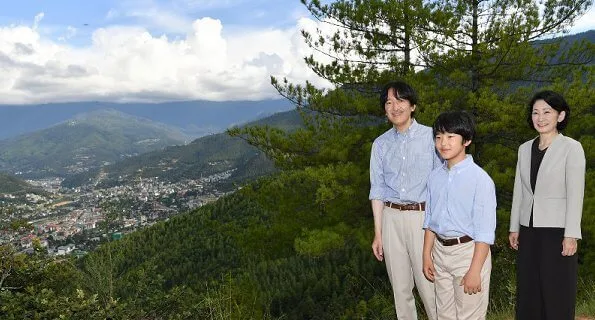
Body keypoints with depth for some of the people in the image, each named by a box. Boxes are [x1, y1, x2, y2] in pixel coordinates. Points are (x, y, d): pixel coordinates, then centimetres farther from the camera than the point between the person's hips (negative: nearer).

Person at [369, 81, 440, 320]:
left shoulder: (430, 137, -2)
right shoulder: (380, 144, 7)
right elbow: (378, 190, 8)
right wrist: (377, 234, 7)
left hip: (423, 216, -3)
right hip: (392, 218, 4)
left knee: (428, 283, -3)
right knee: (400, 286, 12)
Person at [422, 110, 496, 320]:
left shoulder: (480, 178, -16)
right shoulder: (435, 177, 3)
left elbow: (485, 231, -16)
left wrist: (475, 270, -17)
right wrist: (427, 255, 11)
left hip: (469, 251, -6)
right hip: (440, 251, 6)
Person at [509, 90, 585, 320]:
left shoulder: (572, 148, -7)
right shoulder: (525, 149, 9)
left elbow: (575, 195, -10)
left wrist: (571, 235, -14)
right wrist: (514, 227, 11)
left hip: (556, 231, -5)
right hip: (529, 231, 5)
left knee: (557, 294, 3)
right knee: (528, 292, 11)